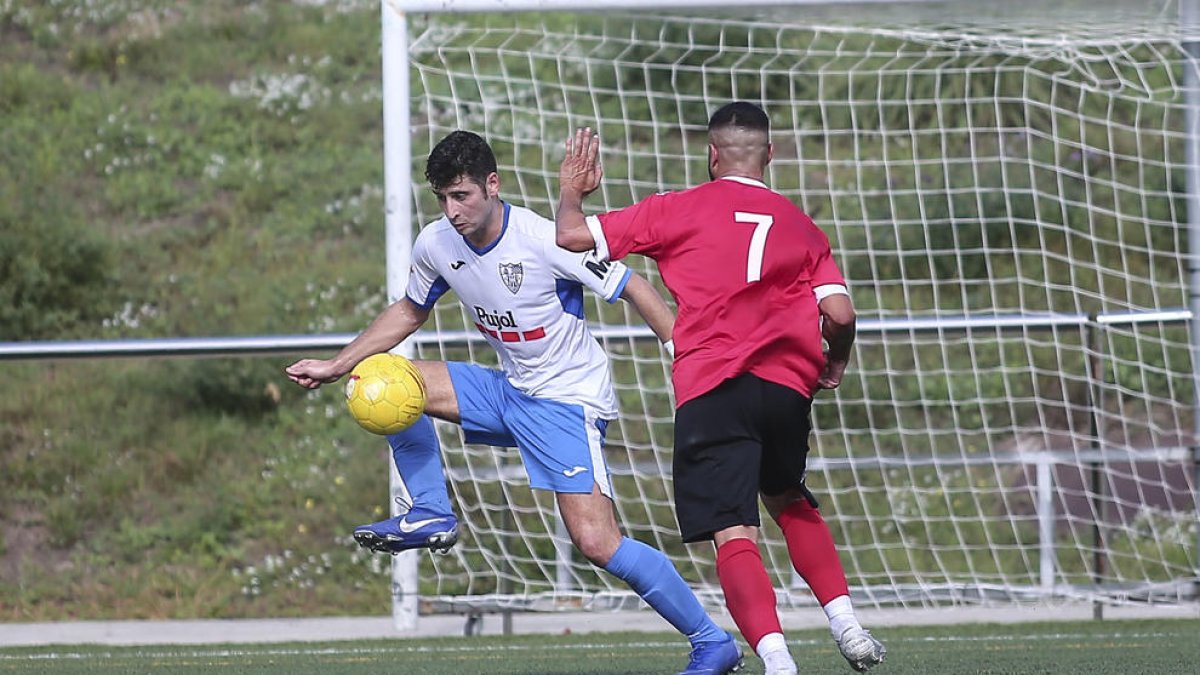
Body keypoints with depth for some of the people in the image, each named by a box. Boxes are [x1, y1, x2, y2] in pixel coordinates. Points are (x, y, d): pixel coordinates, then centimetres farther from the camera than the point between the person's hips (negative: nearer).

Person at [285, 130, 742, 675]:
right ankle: (431, 514, 3)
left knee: (595, 542, -19)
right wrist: (334, 368, 13)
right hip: (508, 391, 7)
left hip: (570, 400, -7)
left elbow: (634, 290, -16)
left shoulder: (545, 241, -24)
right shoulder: (435, 244, -4)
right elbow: (409, 312, 17)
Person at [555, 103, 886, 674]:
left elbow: (572, 236, 6)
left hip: (711, 391, -4)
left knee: (733, 535, -10)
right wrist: (835, 363, 25)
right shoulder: (801, 226, 14)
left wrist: (571, 191, 28)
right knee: (790, 502, 30)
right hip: (787, 388, 4)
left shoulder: (678, 210, 6)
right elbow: (839, 314, 4)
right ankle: (846, 624, 18)